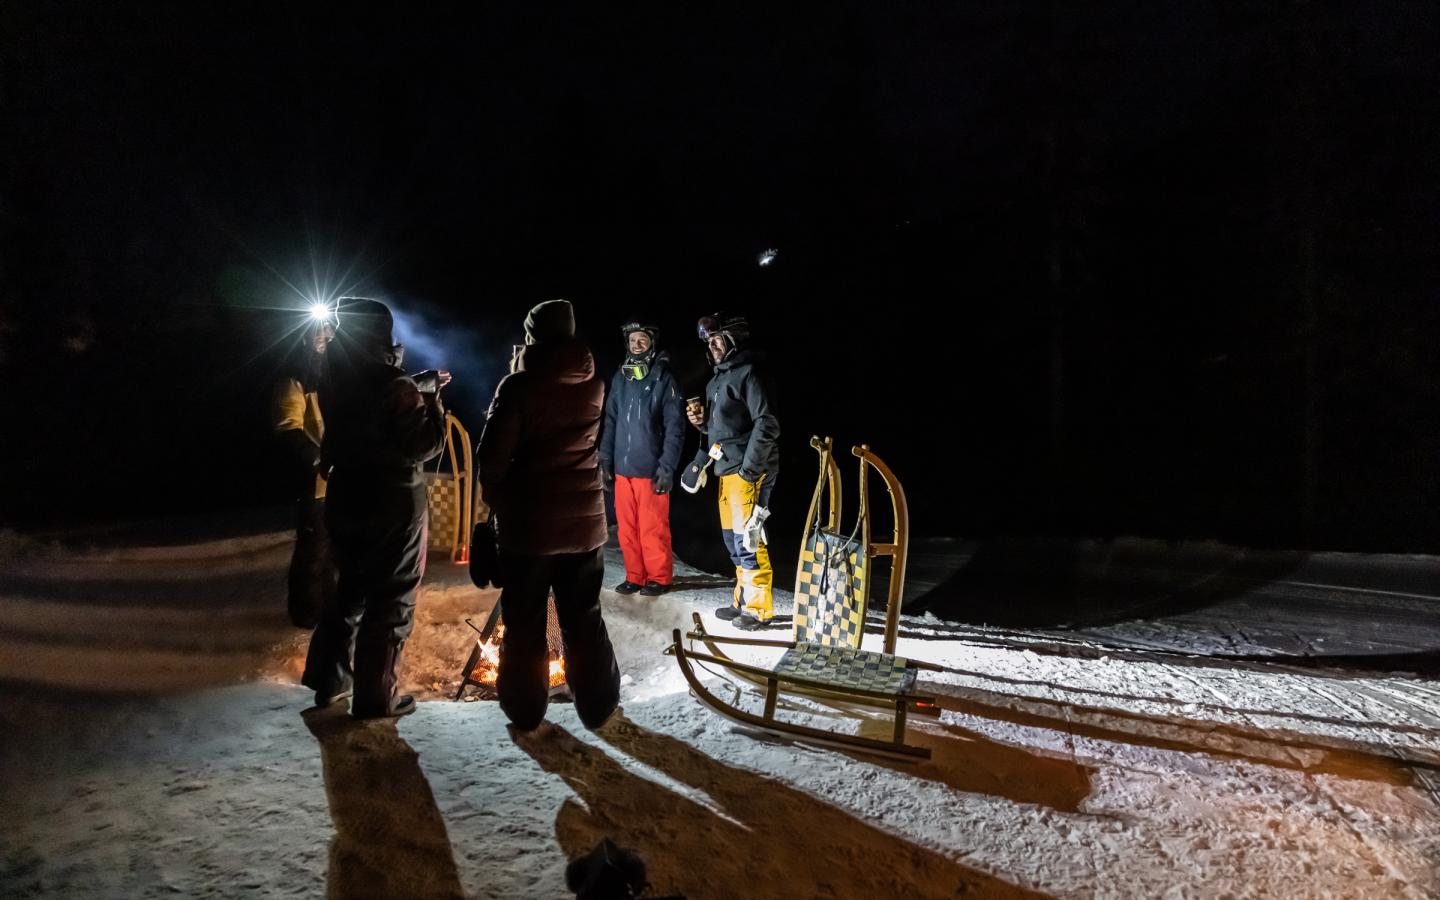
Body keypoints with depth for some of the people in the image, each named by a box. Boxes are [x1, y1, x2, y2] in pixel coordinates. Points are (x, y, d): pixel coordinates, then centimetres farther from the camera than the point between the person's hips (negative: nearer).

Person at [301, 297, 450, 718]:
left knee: (352, 591, 23)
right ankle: (375, 698, 11)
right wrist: (432, 399, -5)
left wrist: (420, 387, 18)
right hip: (392, 505, -7)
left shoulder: (335, 383, 4)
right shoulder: (391, 386, -19)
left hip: (346, 499, 8)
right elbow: (425, 444, -18)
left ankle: (329, 680, 32)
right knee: (390, 602, 4)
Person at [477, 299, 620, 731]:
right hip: (583, 520, 4)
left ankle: (525, 708, 21)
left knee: (525, 622, 11)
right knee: (584, 619, 15)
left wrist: (496, 502, 5)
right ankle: (597, 705, 24)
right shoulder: (593, 386, 3)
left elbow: (493, 455, -13)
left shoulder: (519, 385, -11)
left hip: (529, 522, -4)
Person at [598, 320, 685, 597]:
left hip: (650, 469, -5)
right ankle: (635, 576, 21)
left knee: (653, 528, -1)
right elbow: (610, 423, 14)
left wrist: (667, 467, -13)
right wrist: (605, 460, 8)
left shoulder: (663, 379, -5)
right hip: (622, 468, 5)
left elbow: (675, 428, -7)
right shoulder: (620, 379, 10)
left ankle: (659, 578, 14)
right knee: (627, 528, 9)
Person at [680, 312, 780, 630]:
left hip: (748, 471, -10)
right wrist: (703, 420, 6)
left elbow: (767, 425, -17)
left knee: (747, 540, -7)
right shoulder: (718, 379, 19)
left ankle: (759, 609, 3)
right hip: (726, 470, 10)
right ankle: (744, 602, 26)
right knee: (733, 539, 15)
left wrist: (749, 469, -19)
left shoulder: (749, 373, -10)